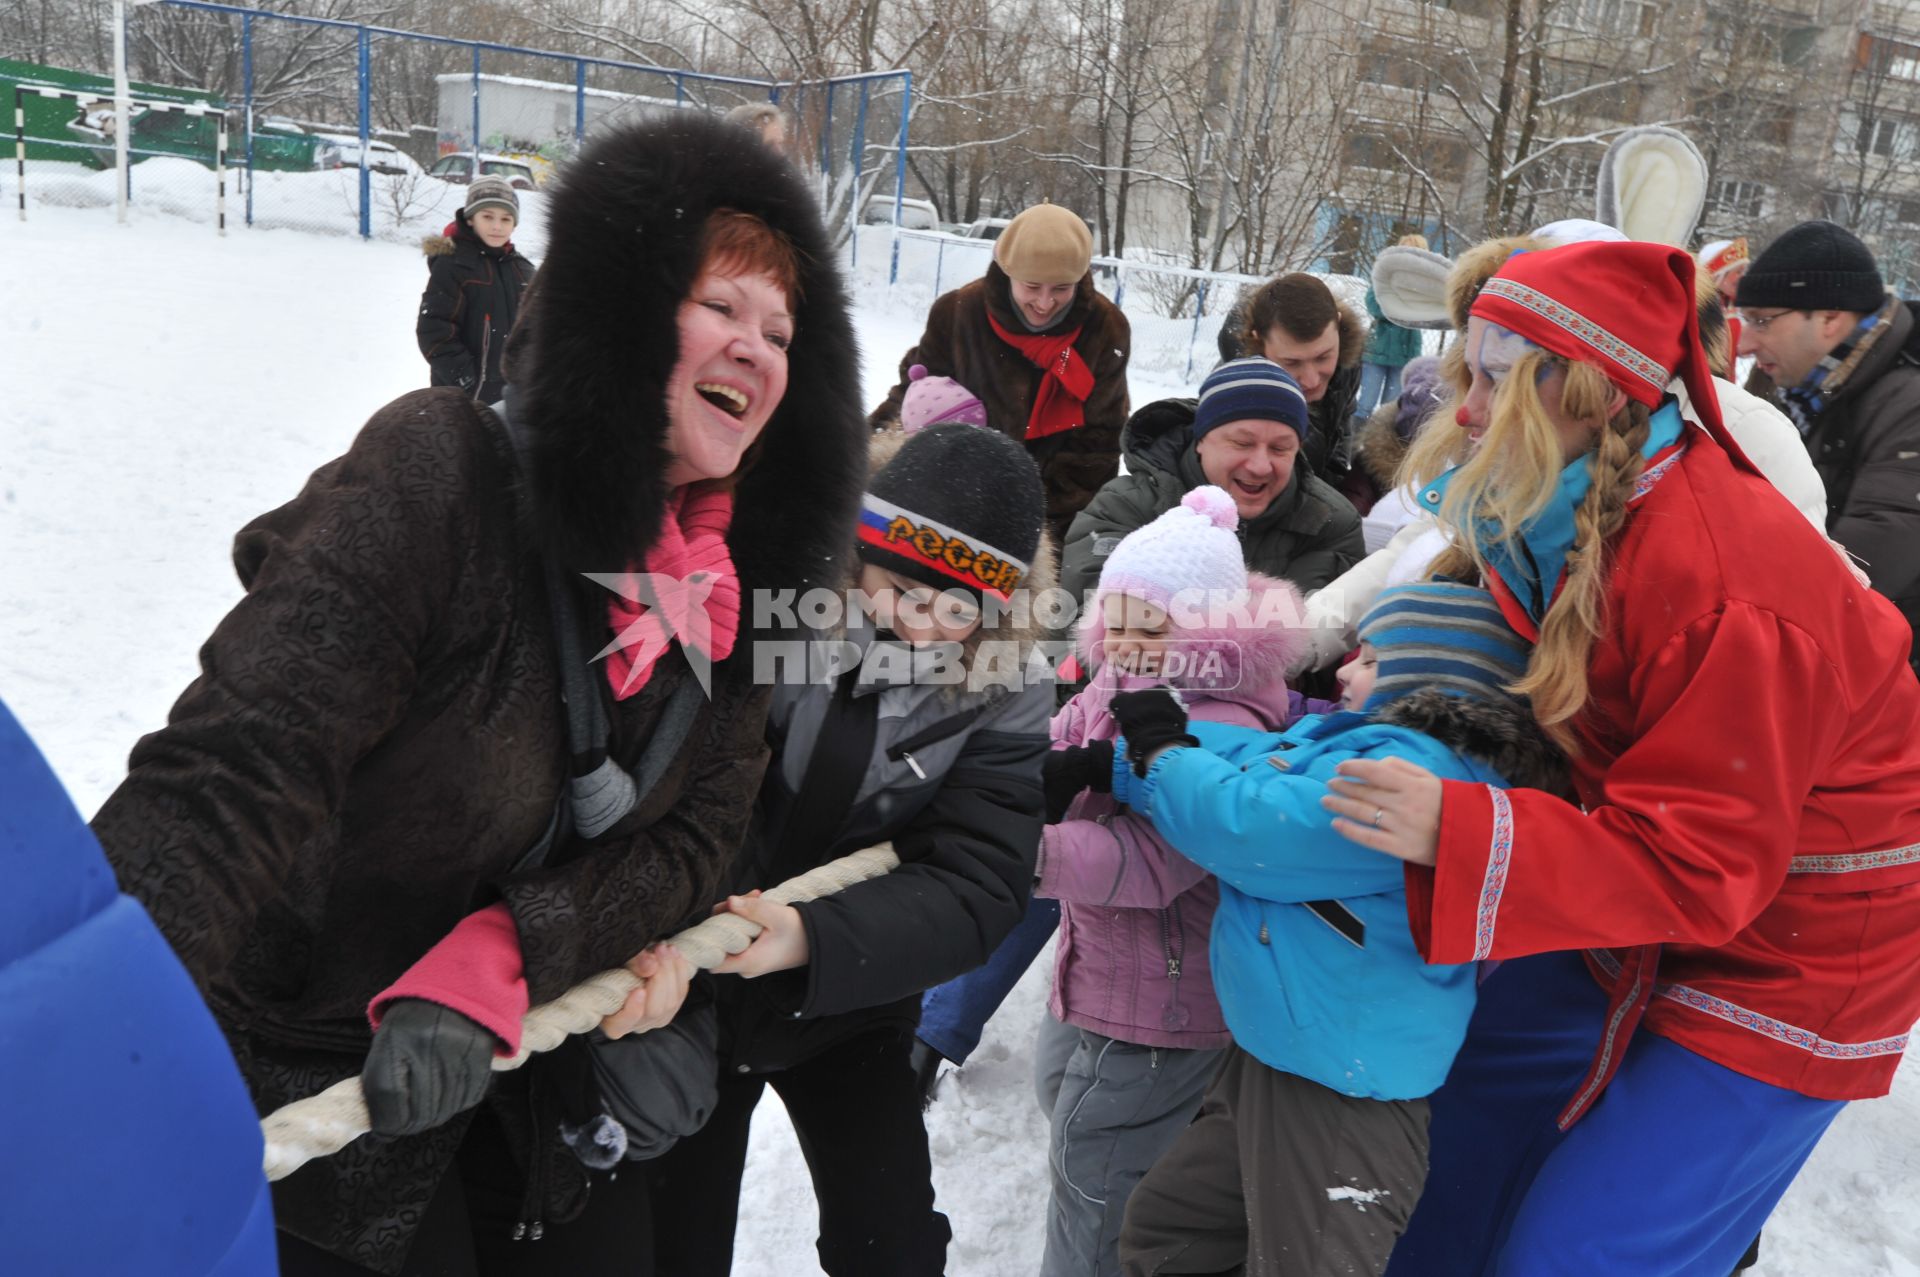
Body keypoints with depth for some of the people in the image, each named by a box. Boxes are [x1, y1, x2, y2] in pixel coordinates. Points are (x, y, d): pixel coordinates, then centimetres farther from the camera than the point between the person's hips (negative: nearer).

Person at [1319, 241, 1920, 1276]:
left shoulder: (1726, 590, -32)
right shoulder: (1566, 514, -6)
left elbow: (1696, 866, -31)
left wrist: (1454, 832, -42)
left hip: (1779, 959, -8)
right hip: (1637, 923, 8)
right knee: (1465, 1132, 14)